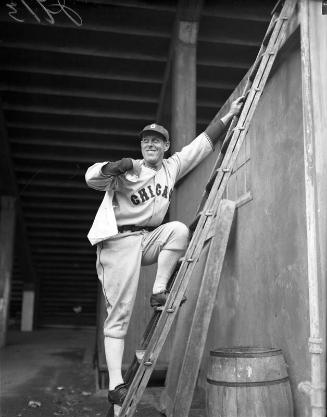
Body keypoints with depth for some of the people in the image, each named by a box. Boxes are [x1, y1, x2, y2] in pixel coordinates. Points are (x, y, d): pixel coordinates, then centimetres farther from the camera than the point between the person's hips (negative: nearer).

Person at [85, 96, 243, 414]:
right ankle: (115, 385, -4)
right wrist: (114, 167, -33)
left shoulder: (172, 167, 11)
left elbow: (203, 141, 13)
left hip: (148, 239, 5)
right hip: (119, 240, -5)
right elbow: (91, 178, -14)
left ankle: (159, 292, -13)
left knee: (179, 229, -22)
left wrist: (230, 114, 14)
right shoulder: (128, 170, -3)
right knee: (119, 313, -8)